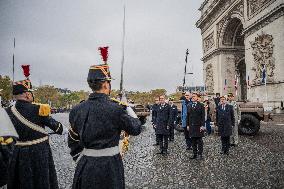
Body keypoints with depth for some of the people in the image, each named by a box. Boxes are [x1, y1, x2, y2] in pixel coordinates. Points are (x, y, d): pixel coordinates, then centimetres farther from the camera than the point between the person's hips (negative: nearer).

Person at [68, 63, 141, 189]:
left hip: (85, 166, 4)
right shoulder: (116, 109, -19)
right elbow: (136, 129, -5)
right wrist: (127, 108, 6)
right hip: (110, 167, -4)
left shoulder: (77, 110, -4)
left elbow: (73, 142, 6)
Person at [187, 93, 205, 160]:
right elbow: (188, 116, 13)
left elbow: (203, 116, -5)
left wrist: (202, 125, -11)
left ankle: (200, 154, 9)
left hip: (199, 126, -4)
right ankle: (195, 154, 17)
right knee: (193, 141, 9)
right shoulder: (189, 106, 12)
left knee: (199, 141, 0)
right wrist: (188, 125, 7)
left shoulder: (201, 105, 0)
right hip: (191, 126, 4)